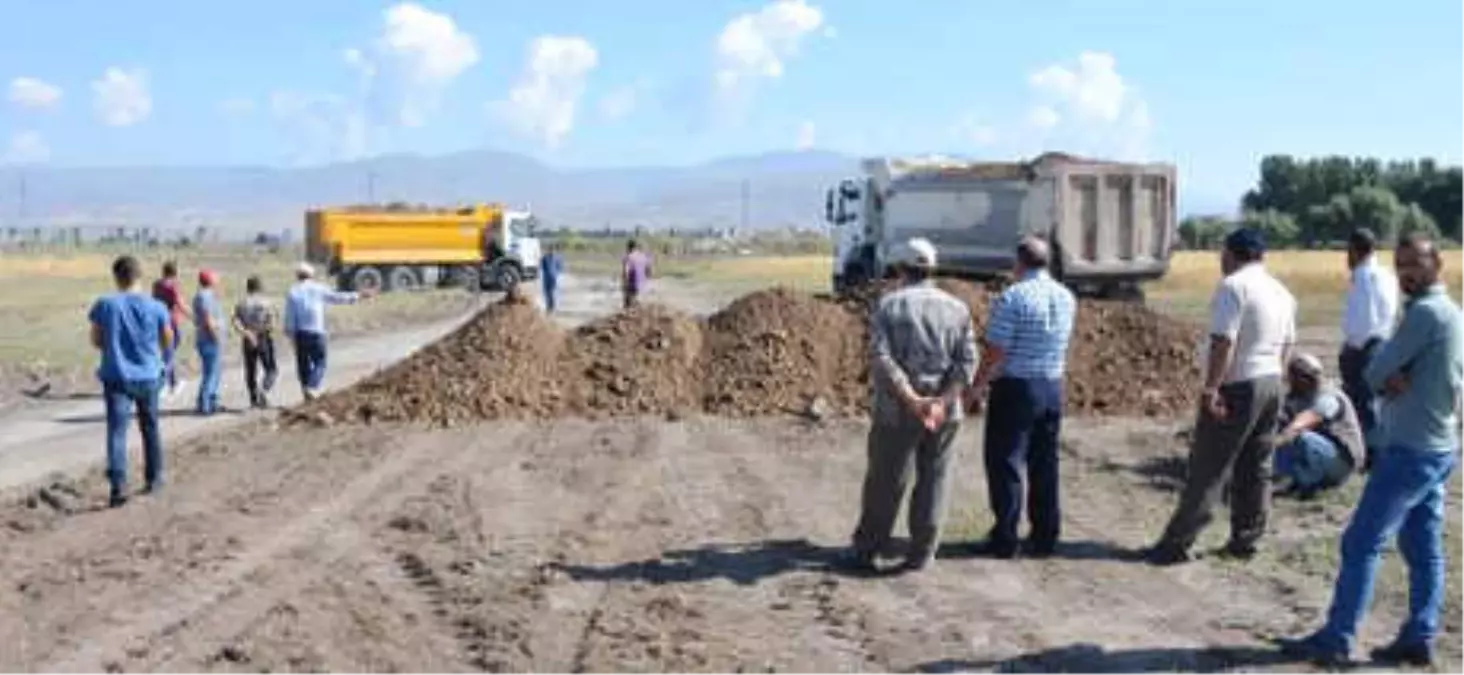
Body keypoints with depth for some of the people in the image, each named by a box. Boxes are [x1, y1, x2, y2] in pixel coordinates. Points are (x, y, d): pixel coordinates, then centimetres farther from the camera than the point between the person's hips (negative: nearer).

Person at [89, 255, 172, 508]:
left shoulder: (104, 305, -7)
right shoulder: (156, 307, -6)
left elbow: (96, 341, 2)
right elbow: (168, 343, 4)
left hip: (116, 377, -1)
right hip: (148, 377, 1)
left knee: (117, 431, -4)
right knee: (150, 428, 18)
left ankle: (118, 486, -17)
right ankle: (153, 478, 28)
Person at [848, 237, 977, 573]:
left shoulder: (889, 305, -3)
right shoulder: (957, 308, 4)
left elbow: (881, 358, -15)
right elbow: (967, 361, -6)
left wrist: (913, 400, -18)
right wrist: (941, 402, -15)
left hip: (897, 410, -2)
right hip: (944, 411, 2)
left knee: (885, 482, 8)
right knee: (932, 480, 11)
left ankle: (867, 550, 17)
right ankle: (921, 554, 13)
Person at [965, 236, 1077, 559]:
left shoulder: (1012, 297, -16)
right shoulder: (1067, 298, 5)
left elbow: (996, 352, -16)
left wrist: (977, 386, -6)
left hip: (1015, 388, -6)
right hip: (1053, 387, 6)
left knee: (1005, 463, 2)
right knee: (1045, 465, 13)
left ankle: (1005, 539, 5)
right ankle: (1045, 538, 19)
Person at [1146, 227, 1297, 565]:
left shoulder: (1232, 286, -14)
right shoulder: (1282, 292, 13)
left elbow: (1223, 342, -21)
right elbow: (1287, 346, 18)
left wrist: (1211, 389, -21)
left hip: (1237, 387, -8)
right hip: (1271, 384, 8)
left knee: (1208, 469, -6)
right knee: (1256, 468, 12)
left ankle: (1176, 543, -3)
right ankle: (1245, 541, 17)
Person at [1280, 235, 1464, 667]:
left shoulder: (1425, 312, -17)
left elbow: (1374, 372, -16)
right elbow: (1384, 372, 12)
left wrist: (1387, 379, 3)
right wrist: (1395, 379, -8)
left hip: (1411, 449, -10)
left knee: (1361, 543, -6)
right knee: (1423, 547, 11)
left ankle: (1335, 639, -2)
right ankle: (1419, 639, 16)